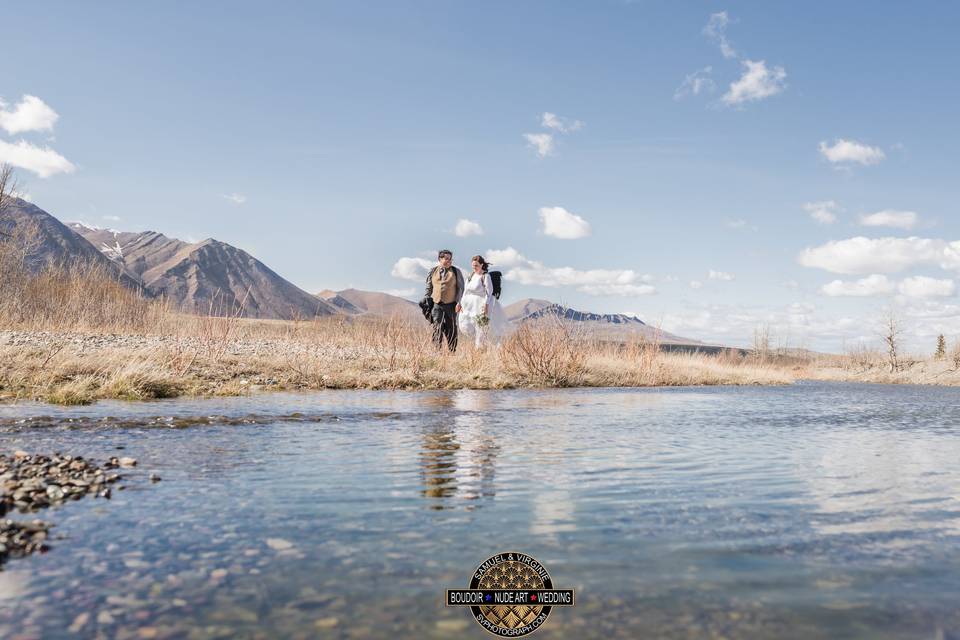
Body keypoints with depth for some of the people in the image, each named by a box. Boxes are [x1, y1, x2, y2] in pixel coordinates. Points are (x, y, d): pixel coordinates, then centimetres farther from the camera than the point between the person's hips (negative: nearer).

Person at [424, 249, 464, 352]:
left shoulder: (456, 272, 5)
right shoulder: (433, 271, 9)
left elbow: (461, 288, 3)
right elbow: (428, 288, 15)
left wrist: (459, 302, -7)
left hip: (451, 305, -1)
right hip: (436, 304, 1)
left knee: (451, 329, 4)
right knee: (437, 328, -10)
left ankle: (452, 352, 13)